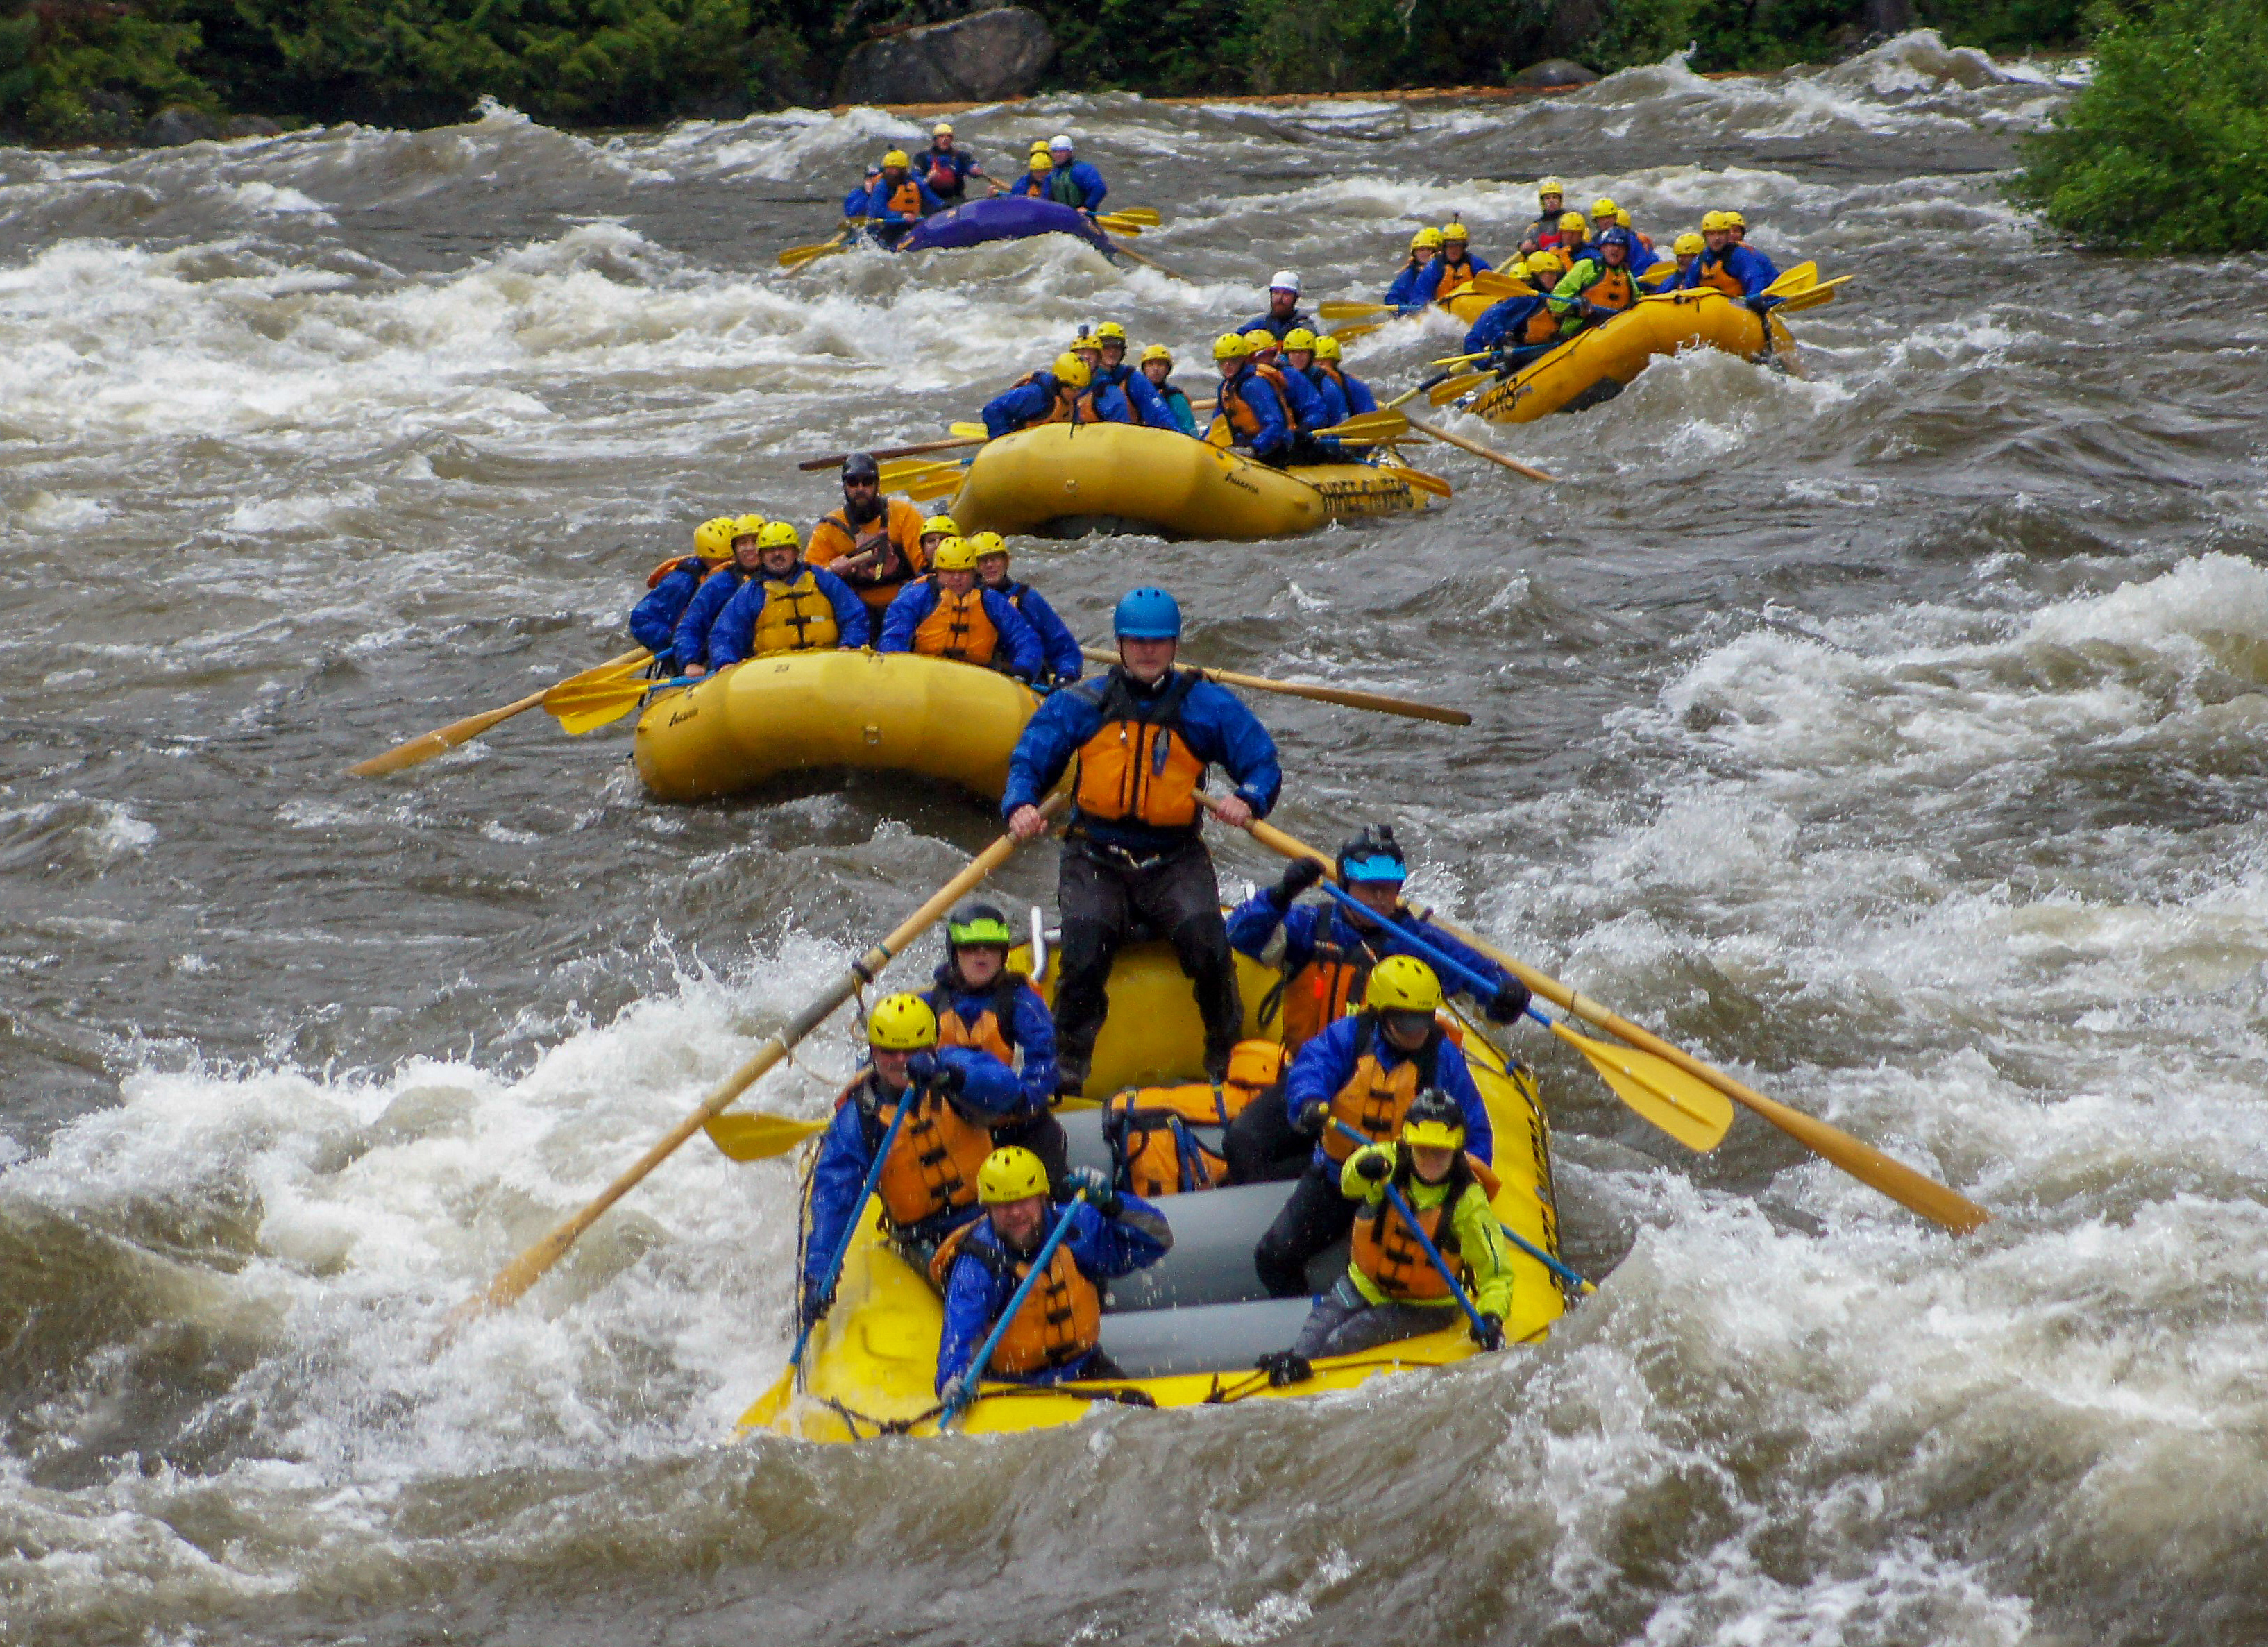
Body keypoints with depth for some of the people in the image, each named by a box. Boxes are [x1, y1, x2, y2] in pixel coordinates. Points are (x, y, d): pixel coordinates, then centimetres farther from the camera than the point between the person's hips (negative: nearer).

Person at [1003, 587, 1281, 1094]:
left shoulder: (1206, 705, 5)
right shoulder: (1081, 704, 7)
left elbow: (1263, 763, 4)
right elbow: (1028, 762, 6)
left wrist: (1248, 801, -19)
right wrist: (1020, 807, -16)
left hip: (1175, 860, 0)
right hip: (1095, 859, 0)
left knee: (1206, 946, -25)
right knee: (1083, 957, -24)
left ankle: (1227, 1063, -4)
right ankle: (1067, 1072, -10)